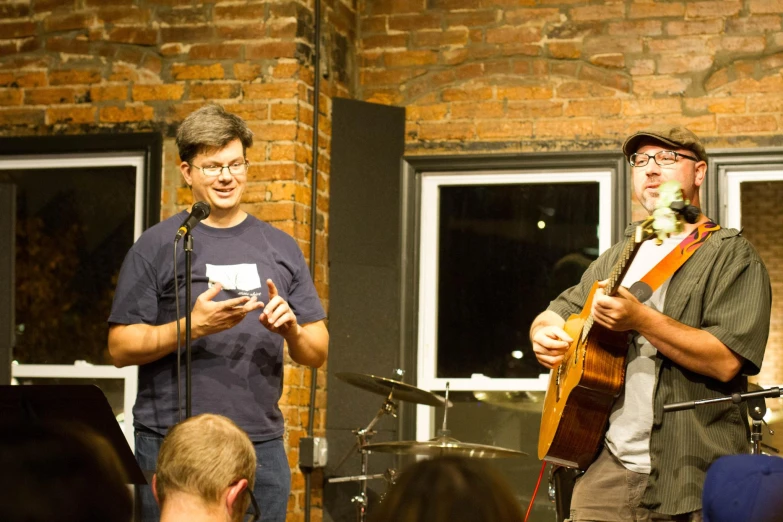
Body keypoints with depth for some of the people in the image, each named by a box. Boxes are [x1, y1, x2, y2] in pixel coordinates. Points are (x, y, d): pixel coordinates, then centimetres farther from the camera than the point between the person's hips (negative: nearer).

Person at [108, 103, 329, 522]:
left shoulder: (280, 248, 12)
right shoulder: (157, 246, 1)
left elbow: (317, 354, 12)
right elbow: (120, 348, -4)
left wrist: (292, 329, -10)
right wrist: (192, 327, -18)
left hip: (261, 445, 3)